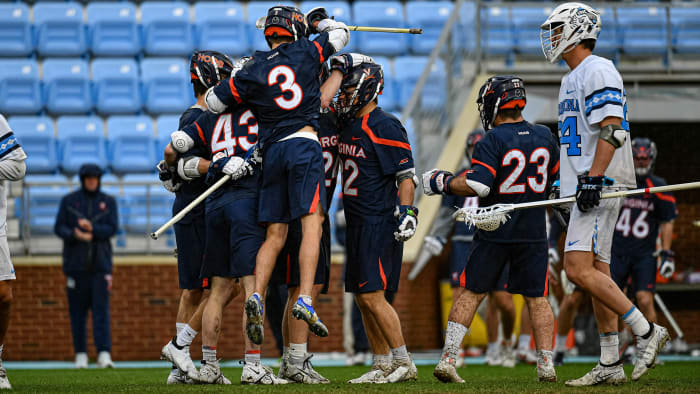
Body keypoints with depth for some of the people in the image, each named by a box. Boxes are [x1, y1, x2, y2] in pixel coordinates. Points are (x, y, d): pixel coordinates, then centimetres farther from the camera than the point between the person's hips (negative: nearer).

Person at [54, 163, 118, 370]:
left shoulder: (108, 201, 8)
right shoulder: (68, 201, 6)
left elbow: (112, 228, -2)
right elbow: (59, 228, -1)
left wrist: (92, 229, -20)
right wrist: (76, 235, -21)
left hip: (100, 263, 0)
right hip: (75, 263, 0)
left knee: (101, 309, -10)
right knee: (77, 310, 2)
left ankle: (104, 355, -18)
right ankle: (81, 354, 10)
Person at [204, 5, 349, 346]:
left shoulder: (251, 73, 8)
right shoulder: (306, 52, 6)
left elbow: (213, 101, 14)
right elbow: (340, 33, 23)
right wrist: (321, 23, 43)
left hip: (272, 150, 3)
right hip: (305, 145, -3)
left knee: (274, 236, 7)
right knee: (312, 226, -9)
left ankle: (257, 297, -9)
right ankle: (305, 300, -22)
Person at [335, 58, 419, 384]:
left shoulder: (385, 127, -14)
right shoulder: (348, 123, 11)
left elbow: (406, 174, -16)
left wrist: (407, 211, -25)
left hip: (380, 222, -9)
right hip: (356, 223, 9)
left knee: (372, 296, -12)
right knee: (363, 297, 9)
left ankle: (404, 363, -6)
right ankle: (382, 367, 15)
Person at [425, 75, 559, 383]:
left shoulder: (493, 141, -12)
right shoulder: (544, 137, 5)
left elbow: (478, 185, -20)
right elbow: (557, 179, 17)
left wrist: (442, 182, -7)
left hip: (495, 231, -3)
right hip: (533, 231, 3)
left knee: (472, 294, 4)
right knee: (536, 298, 8)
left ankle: (448, 358, 0)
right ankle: (546, 365, 2)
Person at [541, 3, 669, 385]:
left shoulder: (598, 71, -10)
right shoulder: (572, 78, 22)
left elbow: (612, 131, -19)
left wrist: (593, 179, -25)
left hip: (601, 184, -10)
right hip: (587, 186, 10)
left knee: (579, 269, -18)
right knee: (596, 272, 8)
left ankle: (647, 332, -13)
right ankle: (610, 365, 9)